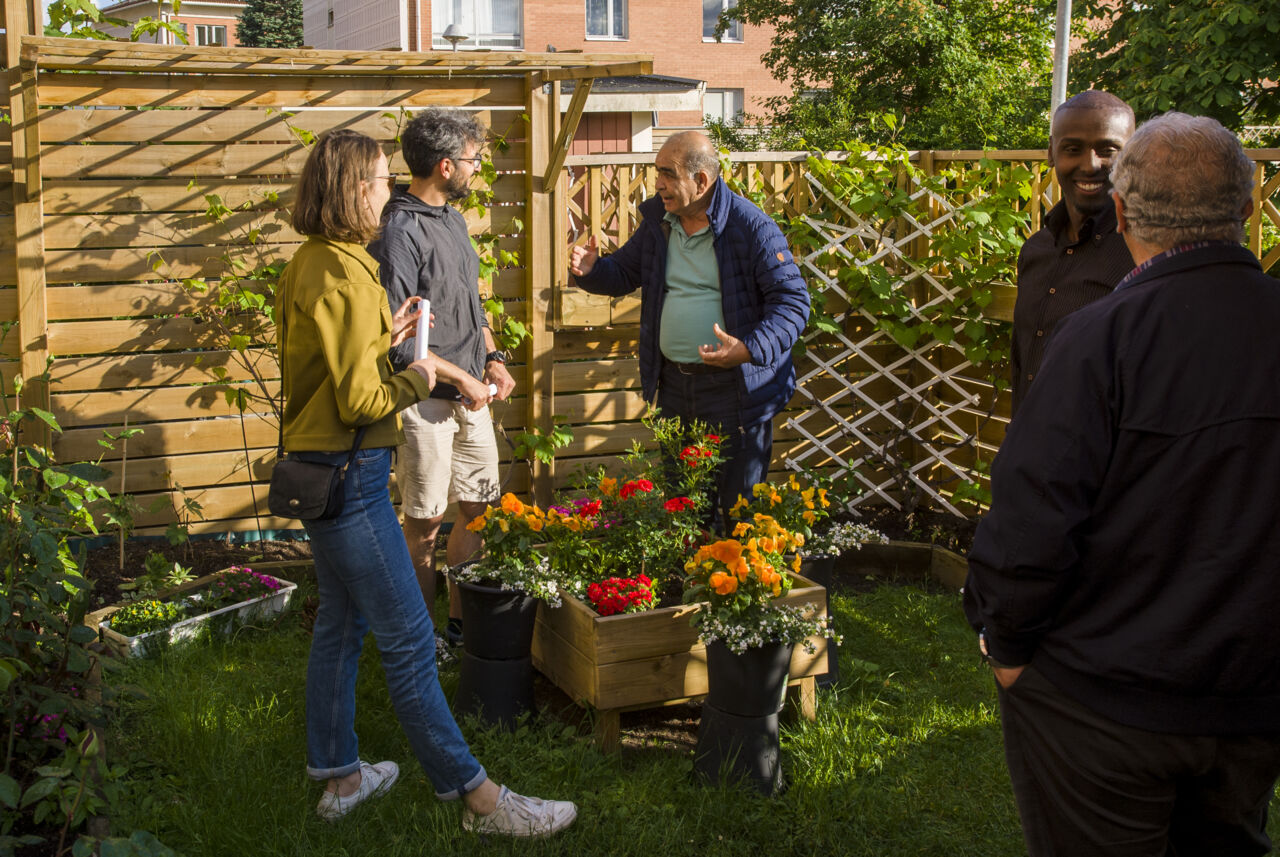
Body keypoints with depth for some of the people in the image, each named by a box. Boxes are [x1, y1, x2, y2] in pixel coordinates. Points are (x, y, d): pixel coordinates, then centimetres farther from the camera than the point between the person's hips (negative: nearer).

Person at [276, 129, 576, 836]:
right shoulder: (344, 275, -20)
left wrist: (385, 339, 12)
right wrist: (416, 378, -6)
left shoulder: (309, 262, 11)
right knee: (407, 639, -6)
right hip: (348, 472, -11)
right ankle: (476, 796, 2)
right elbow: (361, 400, -22)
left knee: (340, 622, 18)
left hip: (319, 466, 11)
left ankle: (338, 776, 31)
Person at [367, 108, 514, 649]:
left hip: (471, 394, 9)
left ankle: (461, 622, 28)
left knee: (479, 508, 14)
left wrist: (491, 357, 8)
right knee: (424, 524, 3)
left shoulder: (453, 220, 11)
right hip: (426, 399, -9)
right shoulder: (399, 233, -18)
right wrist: (458, 378, -16)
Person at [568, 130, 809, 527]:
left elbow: (793, 301, -15)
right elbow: (626, 271, 19)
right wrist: (592, 270, -4)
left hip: (734, 386, -6)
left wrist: (751, 349, -30)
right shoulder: (658, 221, 5)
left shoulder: (751, 227, -15)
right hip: (672, 383, 6)